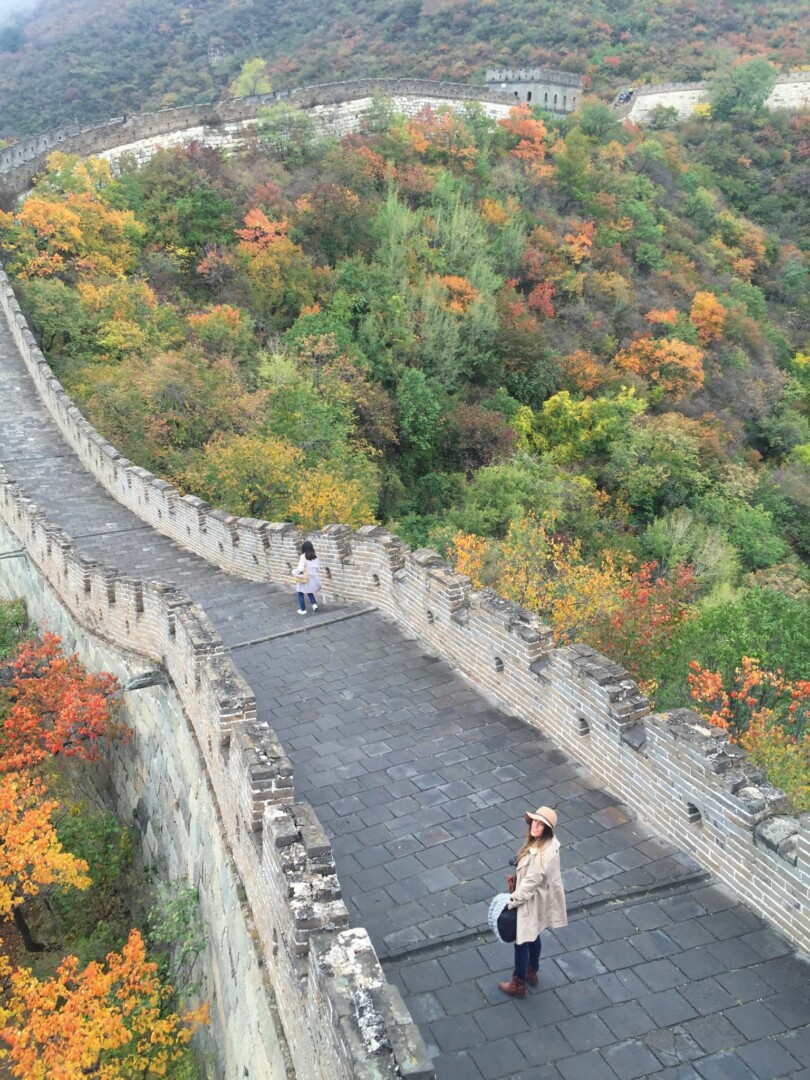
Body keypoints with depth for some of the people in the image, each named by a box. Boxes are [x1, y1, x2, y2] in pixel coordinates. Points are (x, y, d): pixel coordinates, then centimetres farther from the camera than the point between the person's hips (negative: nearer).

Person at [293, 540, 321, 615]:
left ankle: (303, 610, 15)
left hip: (304, 578, -6)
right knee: (310, 592, 28)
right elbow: (318, 567, 5)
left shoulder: (303, 556, -19)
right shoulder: (315, 556, -1)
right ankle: (314, 604, 11)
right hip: (312, 577, 6)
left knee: (301, 594, 11)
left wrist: (294, 572, -7)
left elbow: (300, 568, -24)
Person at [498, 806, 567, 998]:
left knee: (522, 941, 11)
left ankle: (518, 985, 29)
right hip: (539, 898, 9)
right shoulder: (548, 842, -8)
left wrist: (512, 901, -18)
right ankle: (532, 972, 49)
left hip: (531, 901, -9)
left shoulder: (542, 854, -37)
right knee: (533, 937, 28)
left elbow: (530, 882, -28)